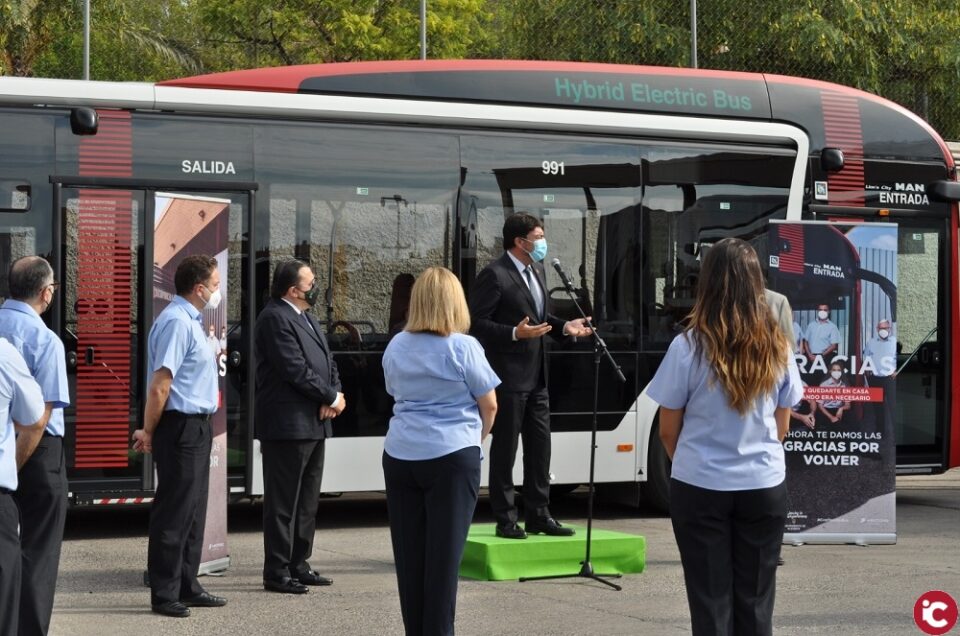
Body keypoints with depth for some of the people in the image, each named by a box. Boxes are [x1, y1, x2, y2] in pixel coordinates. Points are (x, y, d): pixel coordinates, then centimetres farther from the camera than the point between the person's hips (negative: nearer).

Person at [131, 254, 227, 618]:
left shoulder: (190, 321, 15)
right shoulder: (176, 322, -18)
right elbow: (159, 386, -22)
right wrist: (148, 432, -13)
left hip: (196, 427, 10)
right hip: (181, 427, -10)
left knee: (193, 512, 15)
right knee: (174, 513, -4)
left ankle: (187, 587, 23)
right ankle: (164, 594, 2)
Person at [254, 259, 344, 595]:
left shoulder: (307, 318, 18)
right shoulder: (275, 319, -13)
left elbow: (327, 363, 17)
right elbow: (296, 370, -20)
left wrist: (334, 397, -3)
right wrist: (332, 397, -11)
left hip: (314, 424, 10)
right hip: (287, 425, -10)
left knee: (307, 501, 15)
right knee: (282, 503, -4)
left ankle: (298, 564, 23)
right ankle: (276, 572, 1)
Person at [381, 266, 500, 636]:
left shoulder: (396, 346, 8)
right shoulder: (463, 346, -7)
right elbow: (489, 405, -1)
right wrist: (477, 437, 16)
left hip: (400, 456, 4)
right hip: (451, 457, -4)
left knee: (409, 552, 9)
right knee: (444, 553, 0)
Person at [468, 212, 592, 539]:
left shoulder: (536, 272, 14)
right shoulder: (494, 275, -13)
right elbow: (476, 323, -16)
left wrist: (564, 327, 5)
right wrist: (514, 333, -26)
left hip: (536, 377, 8)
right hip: (509, 377, -8)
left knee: (539, 445, 11)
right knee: (505, 448, 1)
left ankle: (538, 514, 19)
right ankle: (505, 518, 8)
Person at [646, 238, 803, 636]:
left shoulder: (689, 346, -12)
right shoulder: (777, 347, -3)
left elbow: (668, 431, -2)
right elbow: (782, 427, 9)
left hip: (701, 488, -2)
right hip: (765, 487, 2)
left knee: (711, 600, 8)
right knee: (756, 601, 12)